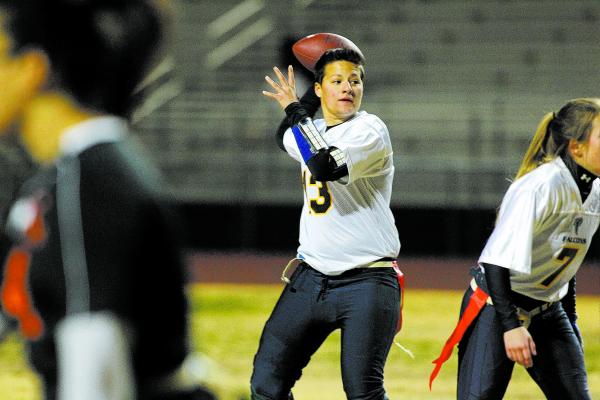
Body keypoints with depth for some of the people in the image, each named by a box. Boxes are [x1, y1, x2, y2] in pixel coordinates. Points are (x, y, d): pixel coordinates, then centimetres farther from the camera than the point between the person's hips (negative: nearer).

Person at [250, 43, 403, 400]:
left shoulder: (371, 130, -10)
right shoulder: (311, 132, 13)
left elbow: (326, 167, -26)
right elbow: (285, 137, 37)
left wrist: (297, 113, -16)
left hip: (367, 281, -7)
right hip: (312, 277, 7)